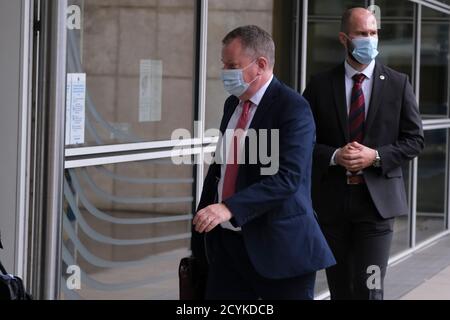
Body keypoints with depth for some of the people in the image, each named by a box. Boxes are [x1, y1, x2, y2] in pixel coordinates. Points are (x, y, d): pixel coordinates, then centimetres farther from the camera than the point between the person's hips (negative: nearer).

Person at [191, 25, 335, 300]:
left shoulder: (293, 108, -13)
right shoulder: (233, 104, 13)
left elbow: (287, 177, -24)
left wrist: (229, 208, -33)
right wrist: (202, 223, 17)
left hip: (278, 247, -7)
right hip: (226, 244, 7)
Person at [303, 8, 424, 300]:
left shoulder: (398, 84, 3)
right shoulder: (320, 86, 4)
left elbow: (415, 140, 4)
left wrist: (376, 156, -13)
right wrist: (334, 156, -14)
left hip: (377, 199, -2)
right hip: (332, 201, 2)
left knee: (369, 290, -8)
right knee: (340, 290, 11)